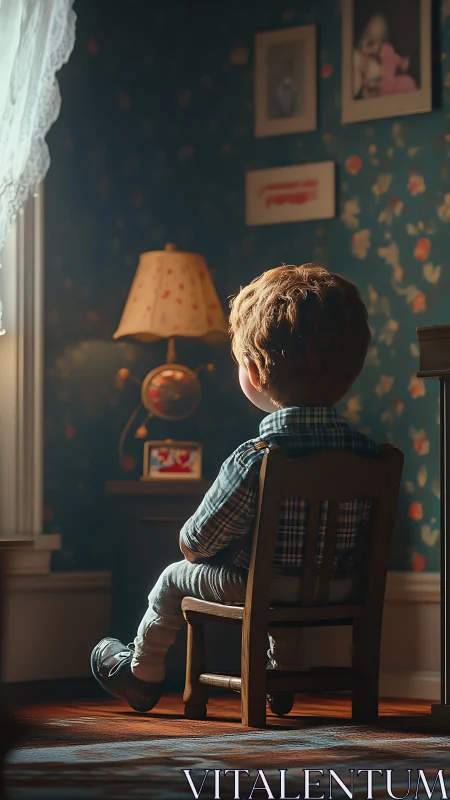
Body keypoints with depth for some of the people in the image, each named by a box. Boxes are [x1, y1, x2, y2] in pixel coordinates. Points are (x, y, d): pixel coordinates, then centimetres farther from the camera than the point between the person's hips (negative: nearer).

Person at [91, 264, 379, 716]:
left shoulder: (255, 459, -27)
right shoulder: (367, 453, -12)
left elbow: (196, 543, -16)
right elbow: (358, 531, 2)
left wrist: (190, 543, 8)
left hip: (255, 590, -5)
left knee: (174, 579, 22)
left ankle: (141, 673, 45)